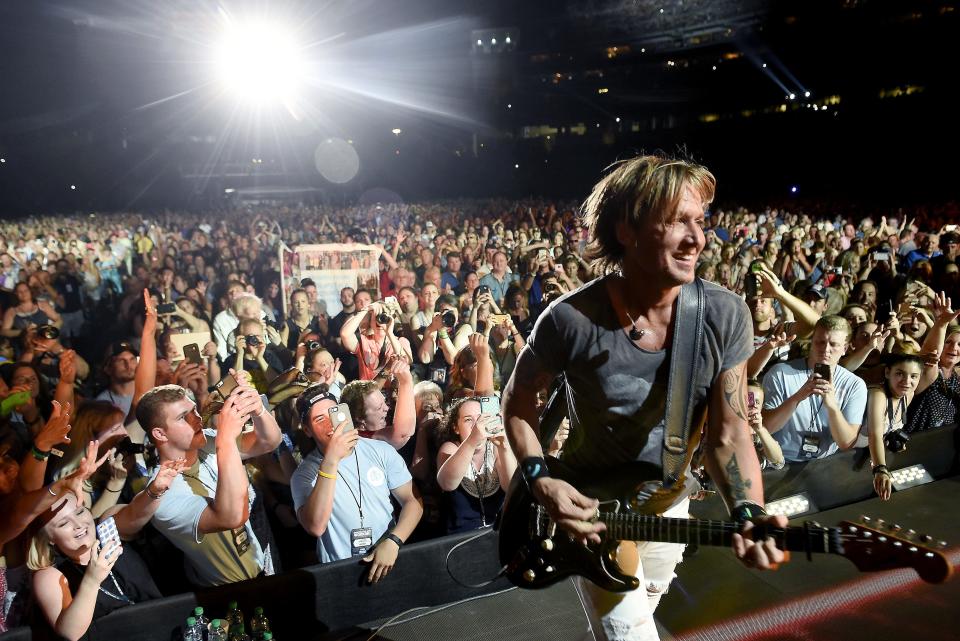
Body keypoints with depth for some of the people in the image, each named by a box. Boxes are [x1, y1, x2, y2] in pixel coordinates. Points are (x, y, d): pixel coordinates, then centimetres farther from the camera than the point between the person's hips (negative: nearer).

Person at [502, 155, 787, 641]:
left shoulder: (725, 315, -18)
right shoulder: (571, 320, -26)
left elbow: (727, 436, -14)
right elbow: (518, 397, -8)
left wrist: (749, 514, -29)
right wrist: (538, 478, -19)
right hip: (588, 507, -4)